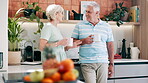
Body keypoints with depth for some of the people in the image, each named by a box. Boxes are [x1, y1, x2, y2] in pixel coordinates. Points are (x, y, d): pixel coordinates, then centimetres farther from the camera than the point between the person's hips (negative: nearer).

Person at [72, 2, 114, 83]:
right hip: (86, 63, -1)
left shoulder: (106, 26, 8)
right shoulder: (79, 25, 5)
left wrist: (111, 64, 7)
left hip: (102, 63, 2)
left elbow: (110, 46, 9)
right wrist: (83, 41, -13)